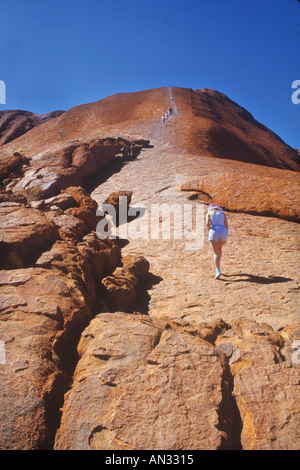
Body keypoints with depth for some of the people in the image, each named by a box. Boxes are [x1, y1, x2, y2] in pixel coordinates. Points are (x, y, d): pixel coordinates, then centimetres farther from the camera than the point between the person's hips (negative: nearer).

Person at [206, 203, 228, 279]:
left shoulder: (208, 213, 19)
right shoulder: (223, 213, 22)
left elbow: (207, 223, -1)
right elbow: (226, 224, 7)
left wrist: (210, 233, 10)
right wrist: (225, 236, 14)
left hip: (214, 232, -2)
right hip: (223, 232, 2)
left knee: (216, 253, -1)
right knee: (219, 248, 30)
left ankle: (218, 271, -18)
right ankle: (217, 265, 30)